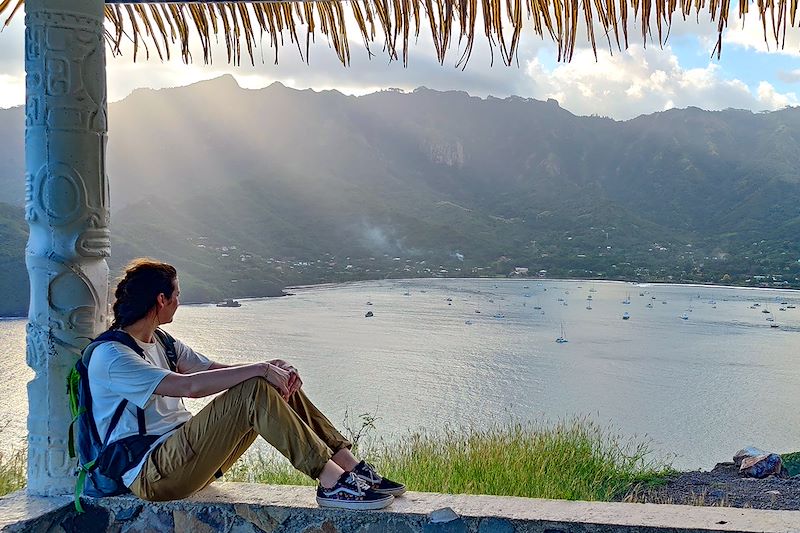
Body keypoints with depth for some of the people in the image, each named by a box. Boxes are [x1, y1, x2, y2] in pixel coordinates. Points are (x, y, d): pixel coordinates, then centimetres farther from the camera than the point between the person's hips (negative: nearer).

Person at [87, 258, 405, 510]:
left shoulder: (161, 344, 18)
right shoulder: (110, 356, -13)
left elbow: (215, 369, 11)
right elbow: (189, 386, -27)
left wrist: (272, 368, -7)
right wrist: (260, 369, -25)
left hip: (184, 454, 9)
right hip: (150, 474, -9)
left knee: (278, 385, -2)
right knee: (254, 390, -27)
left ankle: (351, 467, -7)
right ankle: (331, 482, -26)